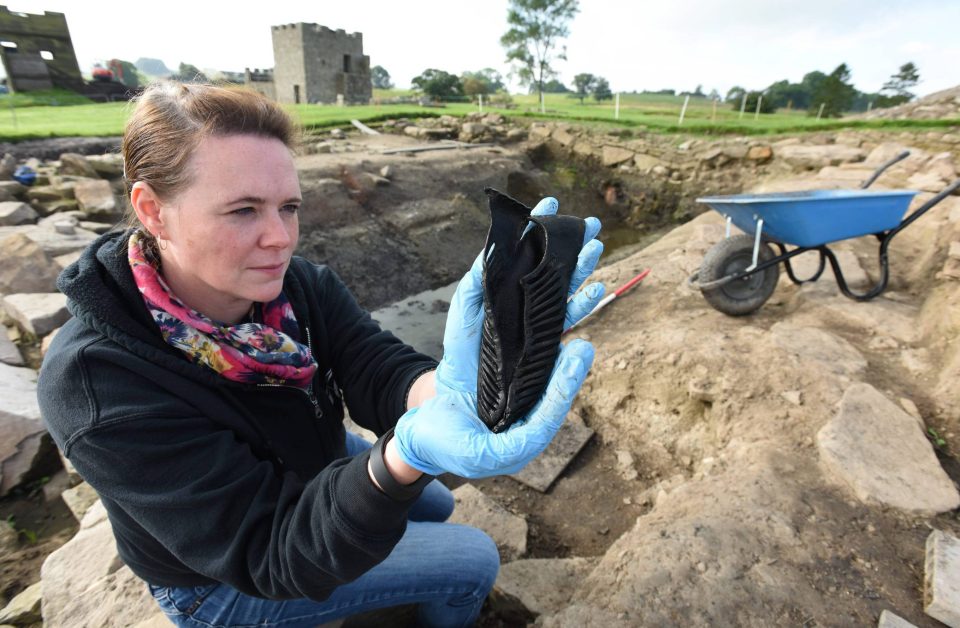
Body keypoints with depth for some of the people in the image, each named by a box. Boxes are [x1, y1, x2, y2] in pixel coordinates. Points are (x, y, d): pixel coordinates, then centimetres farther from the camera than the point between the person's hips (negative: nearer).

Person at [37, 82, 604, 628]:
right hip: (226, 582, -4)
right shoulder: (98, 386, -36)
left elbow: (383, 374, -31)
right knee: (474, 559, -2)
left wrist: (449, 387, -57)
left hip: (314, 468, 5)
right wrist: (407, 454, -58)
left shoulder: (304, 286, -20)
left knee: (436, 506, 25)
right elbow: (274, 554, -37)